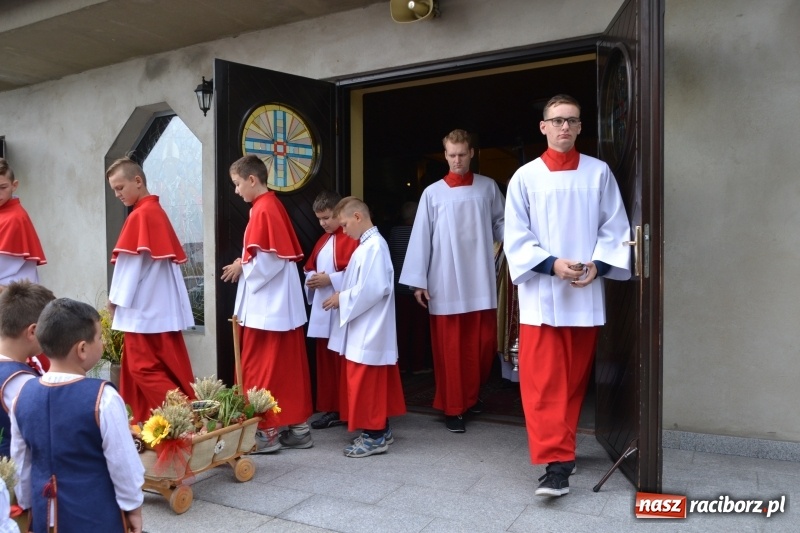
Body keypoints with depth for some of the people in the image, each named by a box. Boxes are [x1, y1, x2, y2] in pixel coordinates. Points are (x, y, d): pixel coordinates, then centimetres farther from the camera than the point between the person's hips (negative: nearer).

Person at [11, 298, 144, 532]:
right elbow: (123, 461, -16)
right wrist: (133, 506, -2)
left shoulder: (24, 395, -6)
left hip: (46, 514, 5)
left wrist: (28, 504, 19)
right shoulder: (102, 397, -23)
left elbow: (20, 461, 5)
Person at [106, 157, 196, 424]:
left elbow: (131, 263, -16)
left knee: (143, 368, -3)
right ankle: (147, 421, 22)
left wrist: (115, 299, -5)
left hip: (144, 307, -9)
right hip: (160, 306, 9)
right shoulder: (157, 211, 13)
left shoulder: (140, 215, -14)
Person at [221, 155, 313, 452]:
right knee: (287, 367, 12)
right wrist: (245, 264, 7)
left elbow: (271, 259, -22)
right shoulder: (271, 206, 14)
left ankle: (267, 432, 10)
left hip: (266, 307, -10)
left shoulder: (263, 210, -15)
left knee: (261, 368, 0)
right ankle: (298, 428, 20)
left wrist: (242, 267, -7)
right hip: (280, 305, 10)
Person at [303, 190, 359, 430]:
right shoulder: (323, 240, 17)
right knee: (325, 361, 12)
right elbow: (309, 268, 21)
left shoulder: (352, 239, -10)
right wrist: (312, 279, 0)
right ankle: (331, 409, 21)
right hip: (322, 310, 8)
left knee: (343, 362, -2)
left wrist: (330, 279, -19)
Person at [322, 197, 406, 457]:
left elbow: (373, 288, -25)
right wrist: (342, 295, 5)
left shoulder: (374, 246, -18)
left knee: (365, 383, -2)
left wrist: (342, 299, -15)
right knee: (374, 383, 16)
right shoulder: (368, 245, 13)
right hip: (366, 329, 10)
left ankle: (374, 435, 8)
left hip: (369, 331, -10)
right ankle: (380, 429, 25)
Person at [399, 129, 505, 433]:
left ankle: (472, 394, 32)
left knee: (484, 343, 8)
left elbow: (500, 223, 8)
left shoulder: (488, 187, 6)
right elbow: (421, 238, -1)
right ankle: (453, 407, 17)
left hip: (481, 281, 2)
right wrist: (418, 281, -4)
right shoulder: (432, 193, 1)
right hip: (445, 284, -2)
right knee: (450, 347, 3)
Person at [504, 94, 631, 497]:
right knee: (543, 381, -7)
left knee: (575, 378, 12)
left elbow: (615, 227, 5)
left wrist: (598, 264, -10)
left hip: (585, 293, 2)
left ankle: (561, 448, 28)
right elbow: (516, 237, -2)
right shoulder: (525, 177, 1)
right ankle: (557, 464, -3)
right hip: (540, 293, -2)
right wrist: (551, 264, -15)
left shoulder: (599, 173, 6)